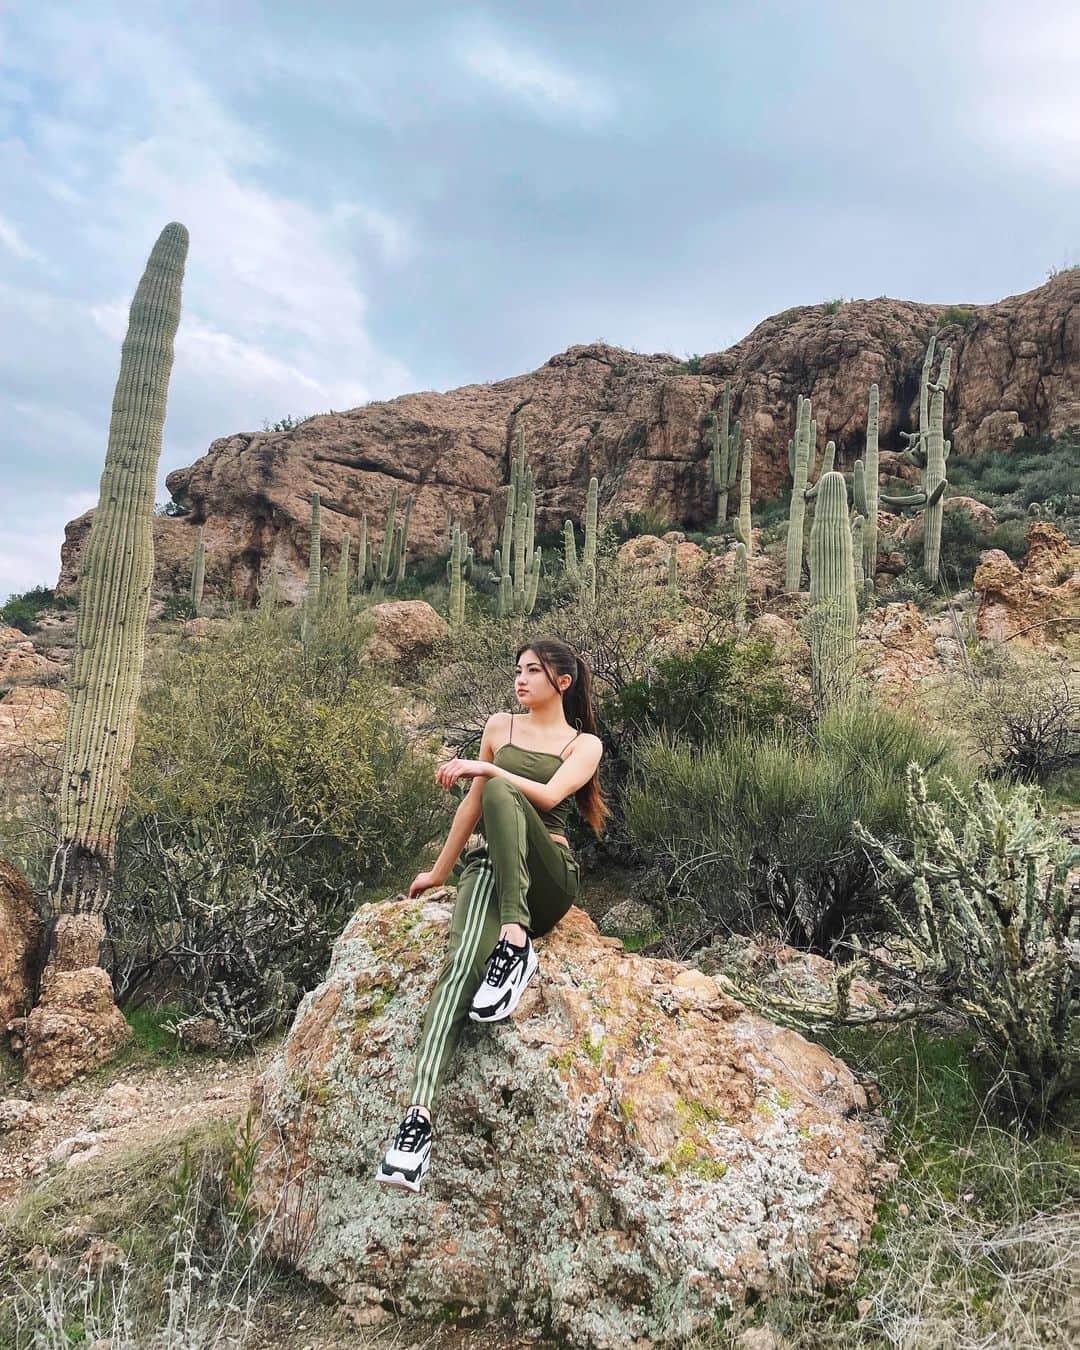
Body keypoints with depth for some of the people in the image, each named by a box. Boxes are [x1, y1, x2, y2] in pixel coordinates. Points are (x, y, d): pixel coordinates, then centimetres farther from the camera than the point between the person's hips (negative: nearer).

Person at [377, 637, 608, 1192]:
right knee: (464, 960, -30)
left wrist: (481, 768, -18)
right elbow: (472, 804, 21)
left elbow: (549, 796, -13)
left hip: (548, 877, -2)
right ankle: (418, 1111, -39)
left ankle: (516, 942, -36)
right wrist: (439, 870, 24)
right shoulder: (500, 725, 16)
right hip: (491, 864, 3)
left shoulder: (584, 744, 7)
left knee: (500, 793, -33)